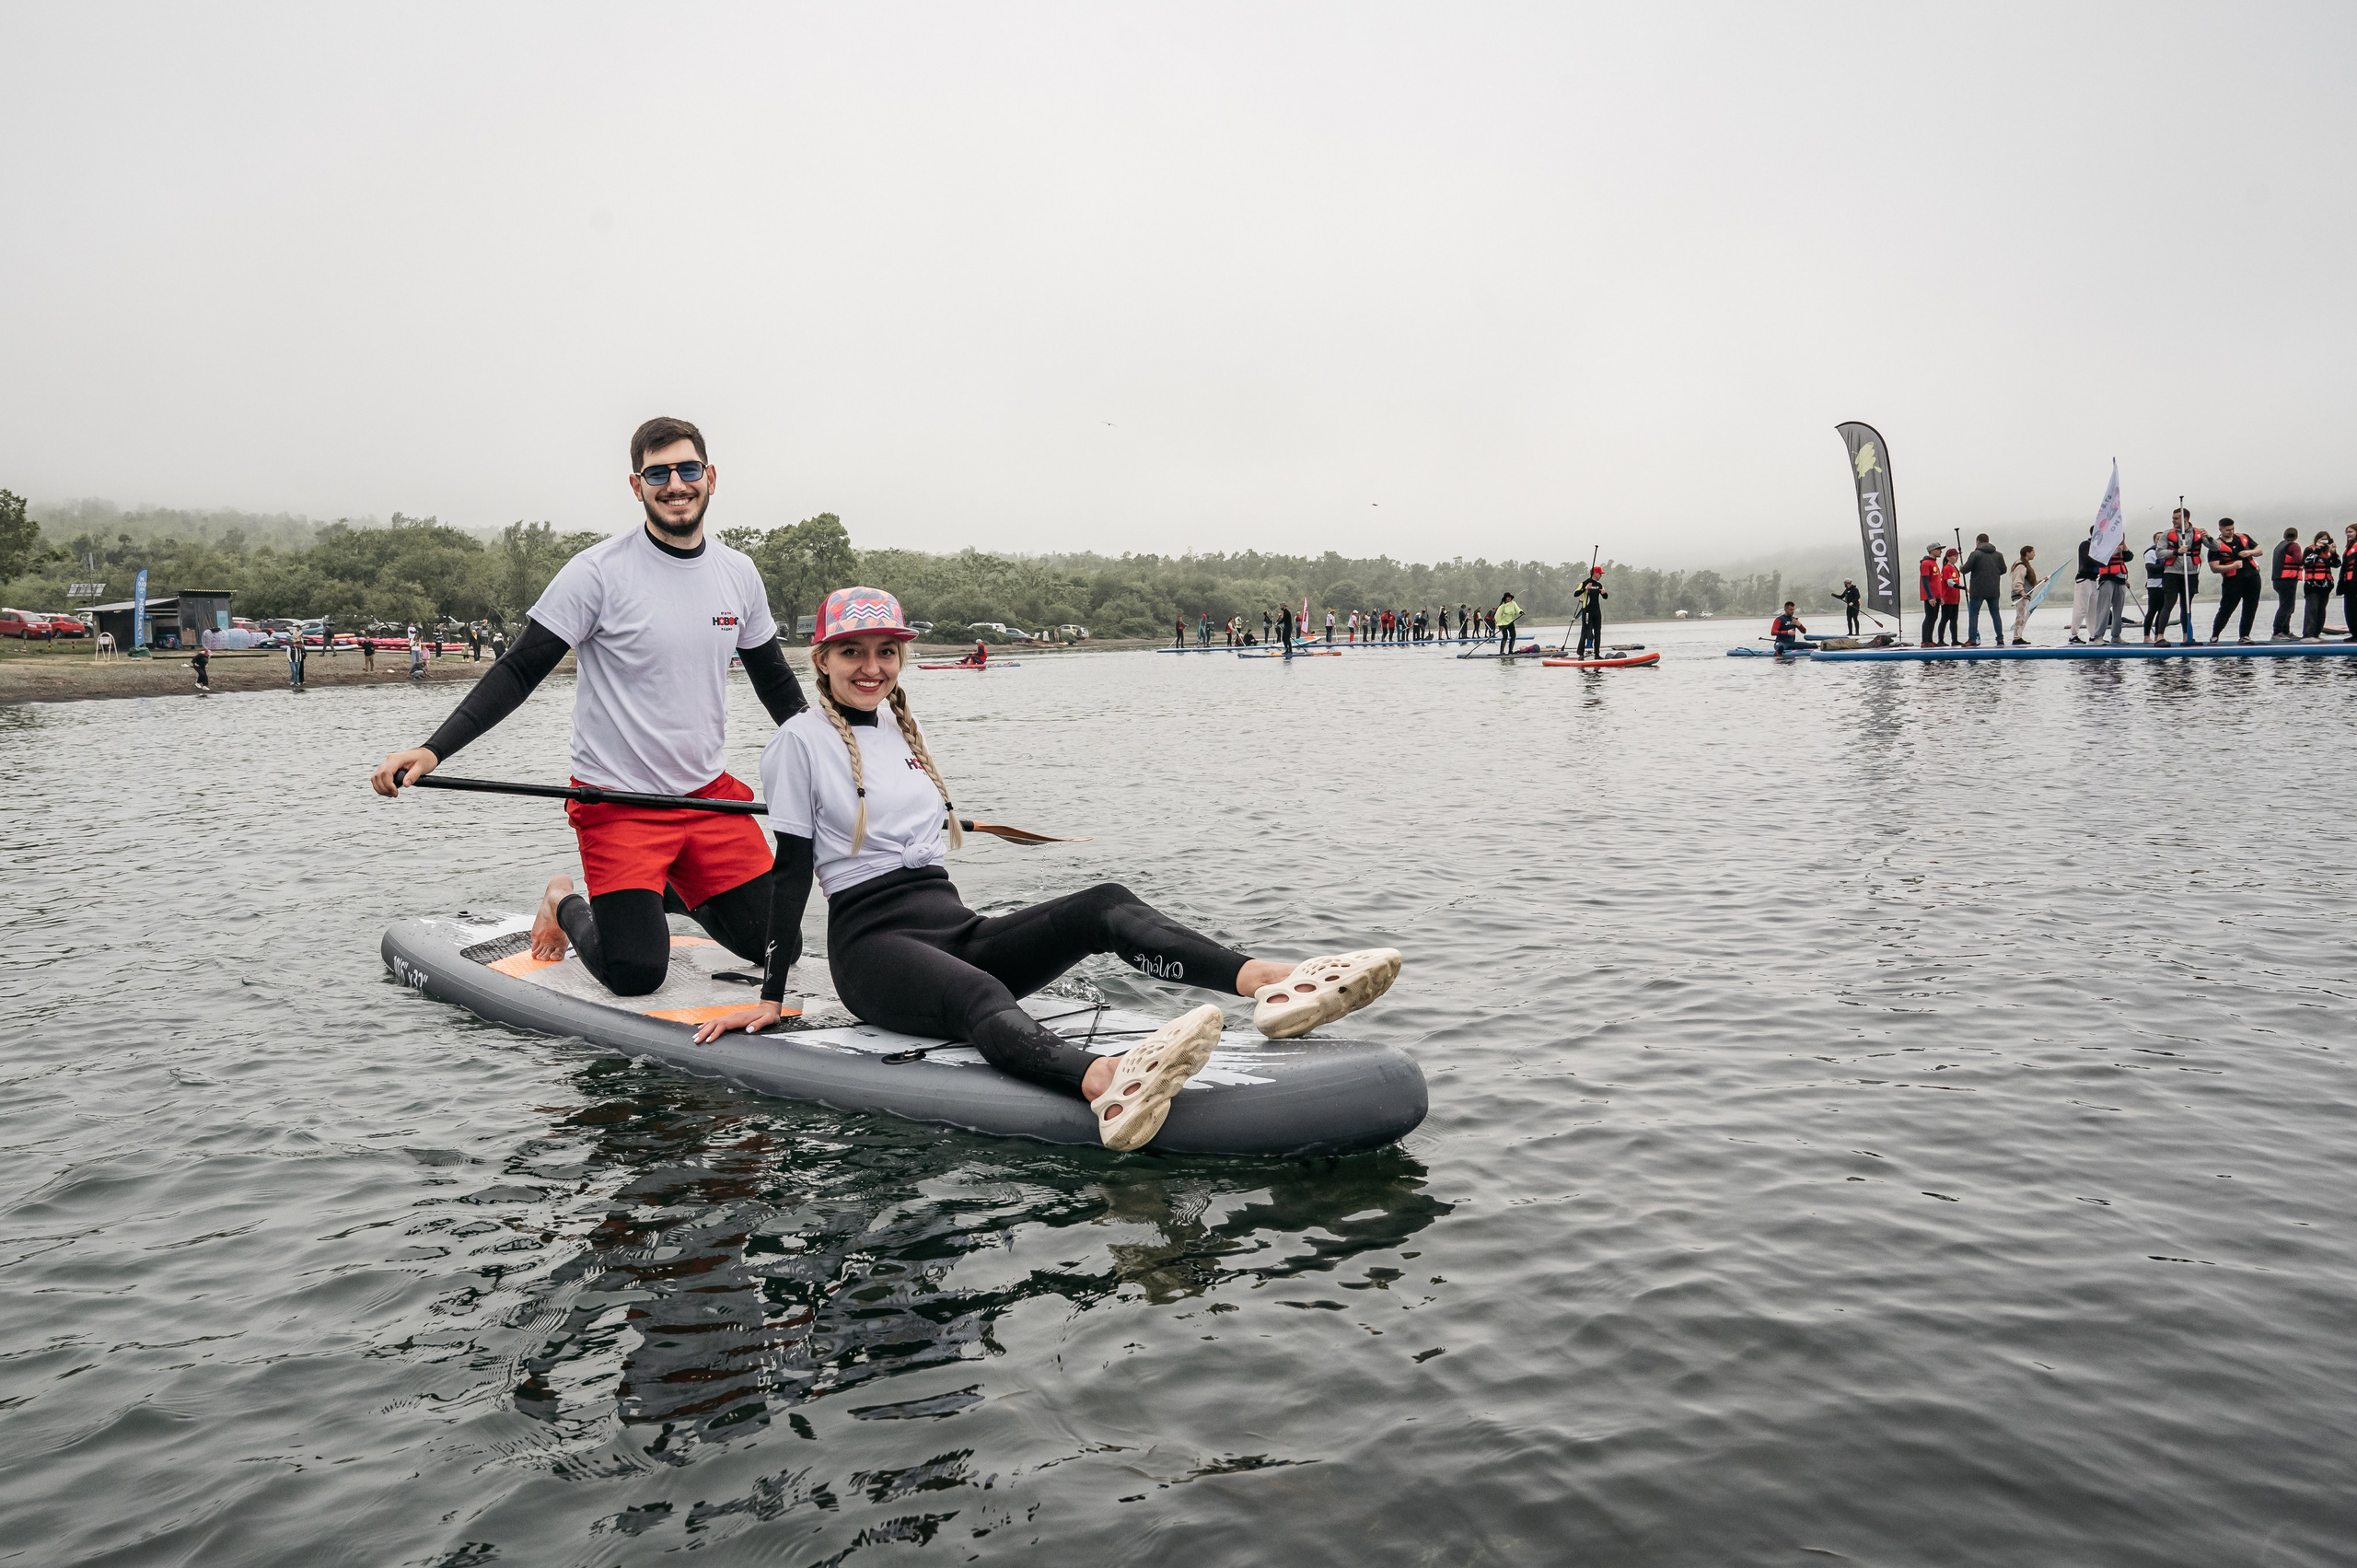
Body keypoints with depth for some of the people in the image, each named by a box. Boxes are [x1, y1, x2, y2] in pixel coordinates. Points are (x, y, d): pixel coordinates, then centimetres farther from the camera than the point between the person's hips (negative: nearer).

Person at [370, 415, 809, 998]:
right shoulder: (598, 572, -12)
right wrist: (432, 750, -24)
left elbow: (776, 682, 16)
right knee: (636, 973, -13)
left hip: (710, 795, 5)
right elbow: (518, 673, -12)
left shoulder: (739, 574, 4)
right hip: (616, 800, -5)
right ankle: (568, 905, 22)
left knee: (773, 943, 3)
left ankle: (669, 890, 32)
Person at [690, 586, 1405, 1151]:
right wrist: (771, 996, -5)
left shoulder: (904, 732, 20)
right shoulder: (802, 738, 2)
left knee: (1107, 905, -21)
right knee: (982, 999, -40)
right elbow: (790, 868, -3)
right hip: (874, 946, -6)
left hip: (956, 929, 6)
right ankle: (1108, 1087, -74)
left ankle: (1273, 983, -47)